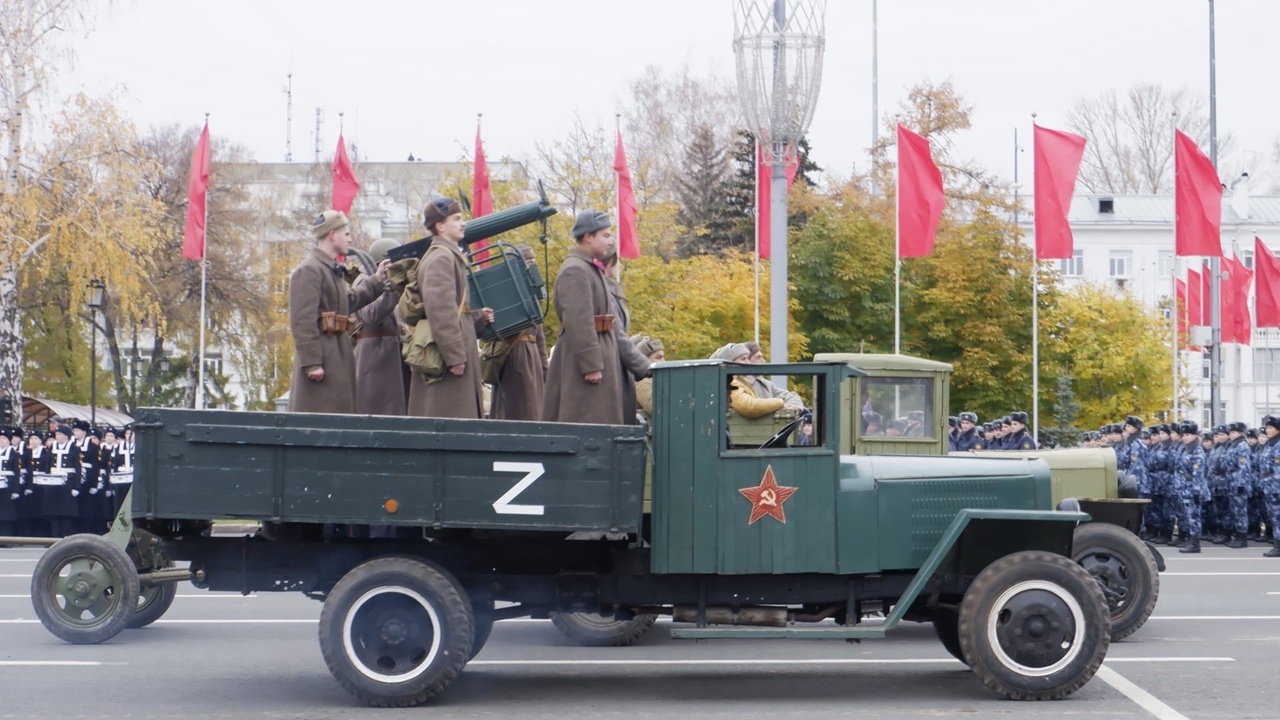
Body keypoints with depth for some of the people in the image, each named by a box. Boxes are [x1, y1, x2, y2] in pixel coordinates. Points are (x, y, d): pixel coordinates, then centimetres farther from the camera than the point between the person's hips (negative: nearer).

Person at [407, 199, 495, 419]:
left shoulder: (450, 256, 20)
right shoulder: (441, 258, -12)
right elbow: (440, 310, -21)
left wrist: (479, 318, 11)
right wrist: (454, 355, -23)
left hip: (456, 350, 10)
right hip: (449, 354, -10)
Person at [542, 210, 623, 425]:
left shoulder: (591, 268, 17)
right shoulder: (575, 270, -15)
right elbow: (578, 322, -22)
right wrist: (591, 364, -23)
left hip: (599, 350, 10)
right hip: (582, 358, -10)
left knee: (600, 421, 11)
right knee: (587, 423, -9)